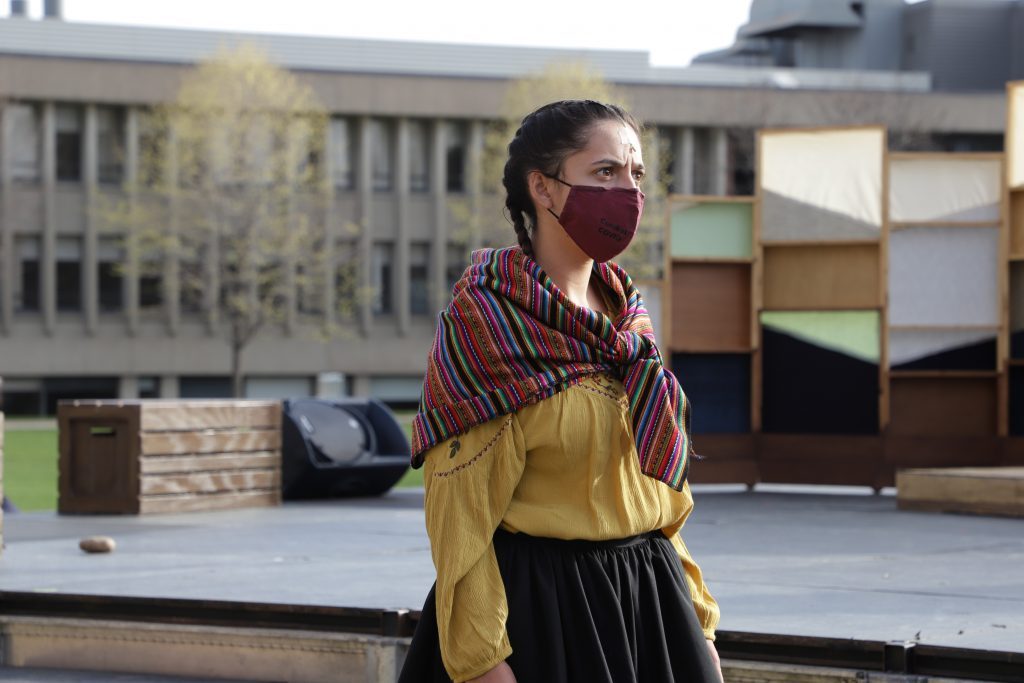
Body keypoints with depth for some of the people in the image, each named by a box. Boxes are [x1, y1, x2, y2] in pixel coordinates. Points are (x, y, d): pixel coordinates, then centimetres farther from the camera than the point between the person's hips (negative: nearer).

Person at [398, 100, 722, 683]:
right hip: (540, 606, -7)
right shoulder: (482, 320, -10)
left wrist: (696, 622, 13)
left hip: (648, 592, 7)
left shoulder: (628, 317, 11)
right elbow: (460, 512, -14)